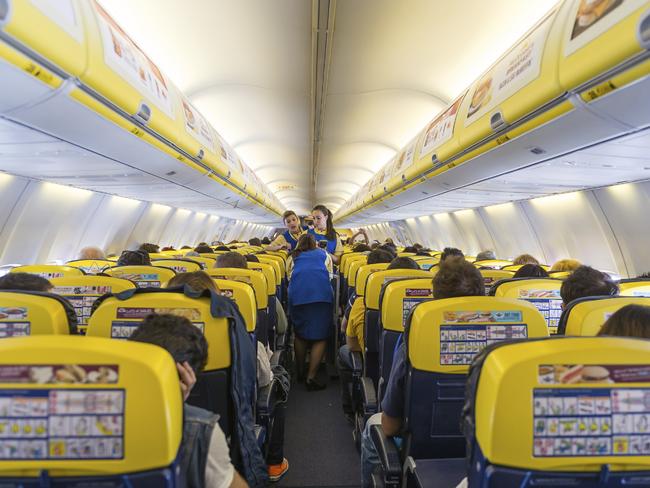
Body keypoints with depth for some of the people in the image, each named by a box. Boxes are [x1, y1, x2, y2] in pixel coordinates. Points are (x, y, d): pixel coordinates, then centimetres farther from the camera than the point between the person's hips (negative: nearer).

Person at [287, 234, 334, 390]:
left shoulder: (293, 257, 27)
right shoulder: (324, 254, 28)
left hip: (297, 295, 1)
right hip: (322, 294, -1)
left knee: (300, 334, 17)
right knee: (320, 336, 2)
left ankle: (300, 371, 28)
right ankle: (311, 378, -3)